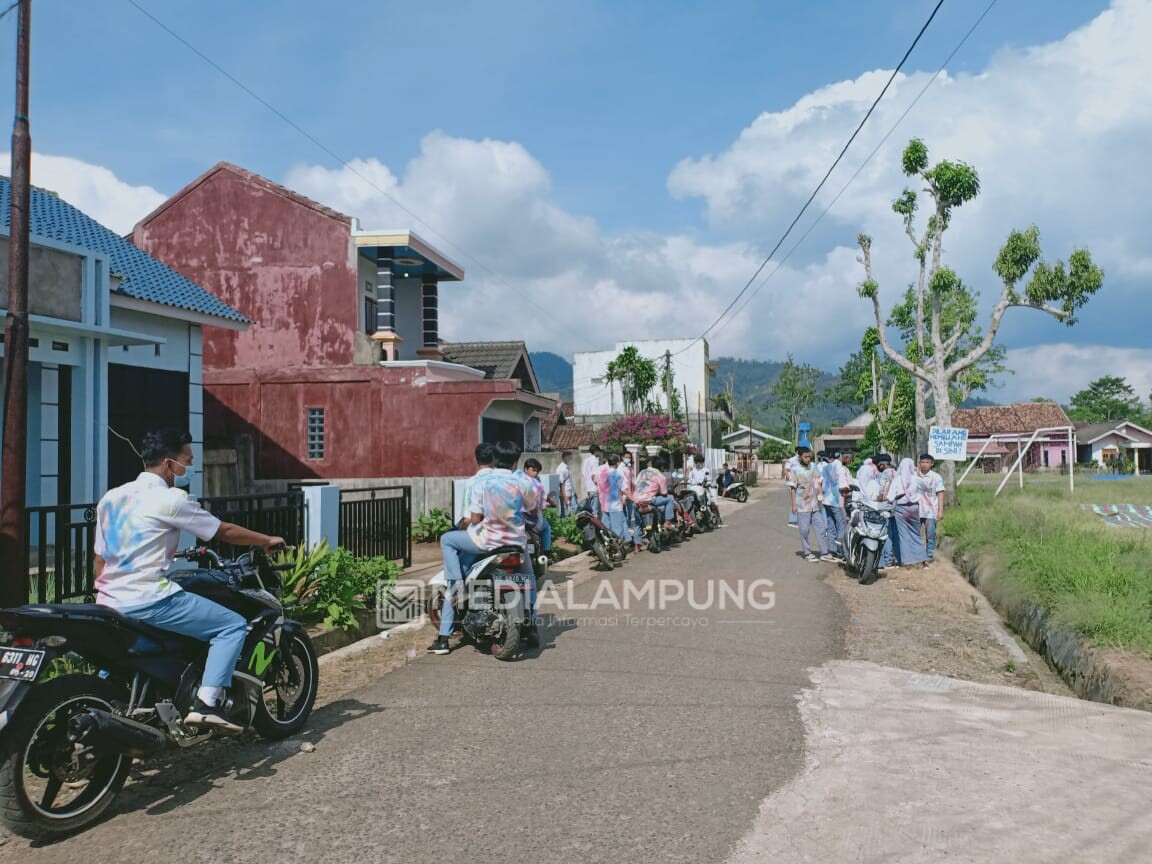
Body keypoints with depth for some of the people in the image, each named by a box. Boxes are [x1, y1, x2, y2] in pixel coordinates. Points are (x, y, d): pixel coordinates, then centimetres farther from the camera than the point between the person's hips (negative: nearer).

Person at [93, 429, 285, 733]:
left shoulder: (110, 498, 13)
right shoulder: (170, 499, -10)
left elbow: (100, 559, 18)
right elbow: (225, 532, -2)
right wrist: (268, 540, 12)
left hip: (109, 605, 9)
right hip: (148, 601, -9)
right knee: (234, 625, -6)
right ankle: (206, 704, -16)